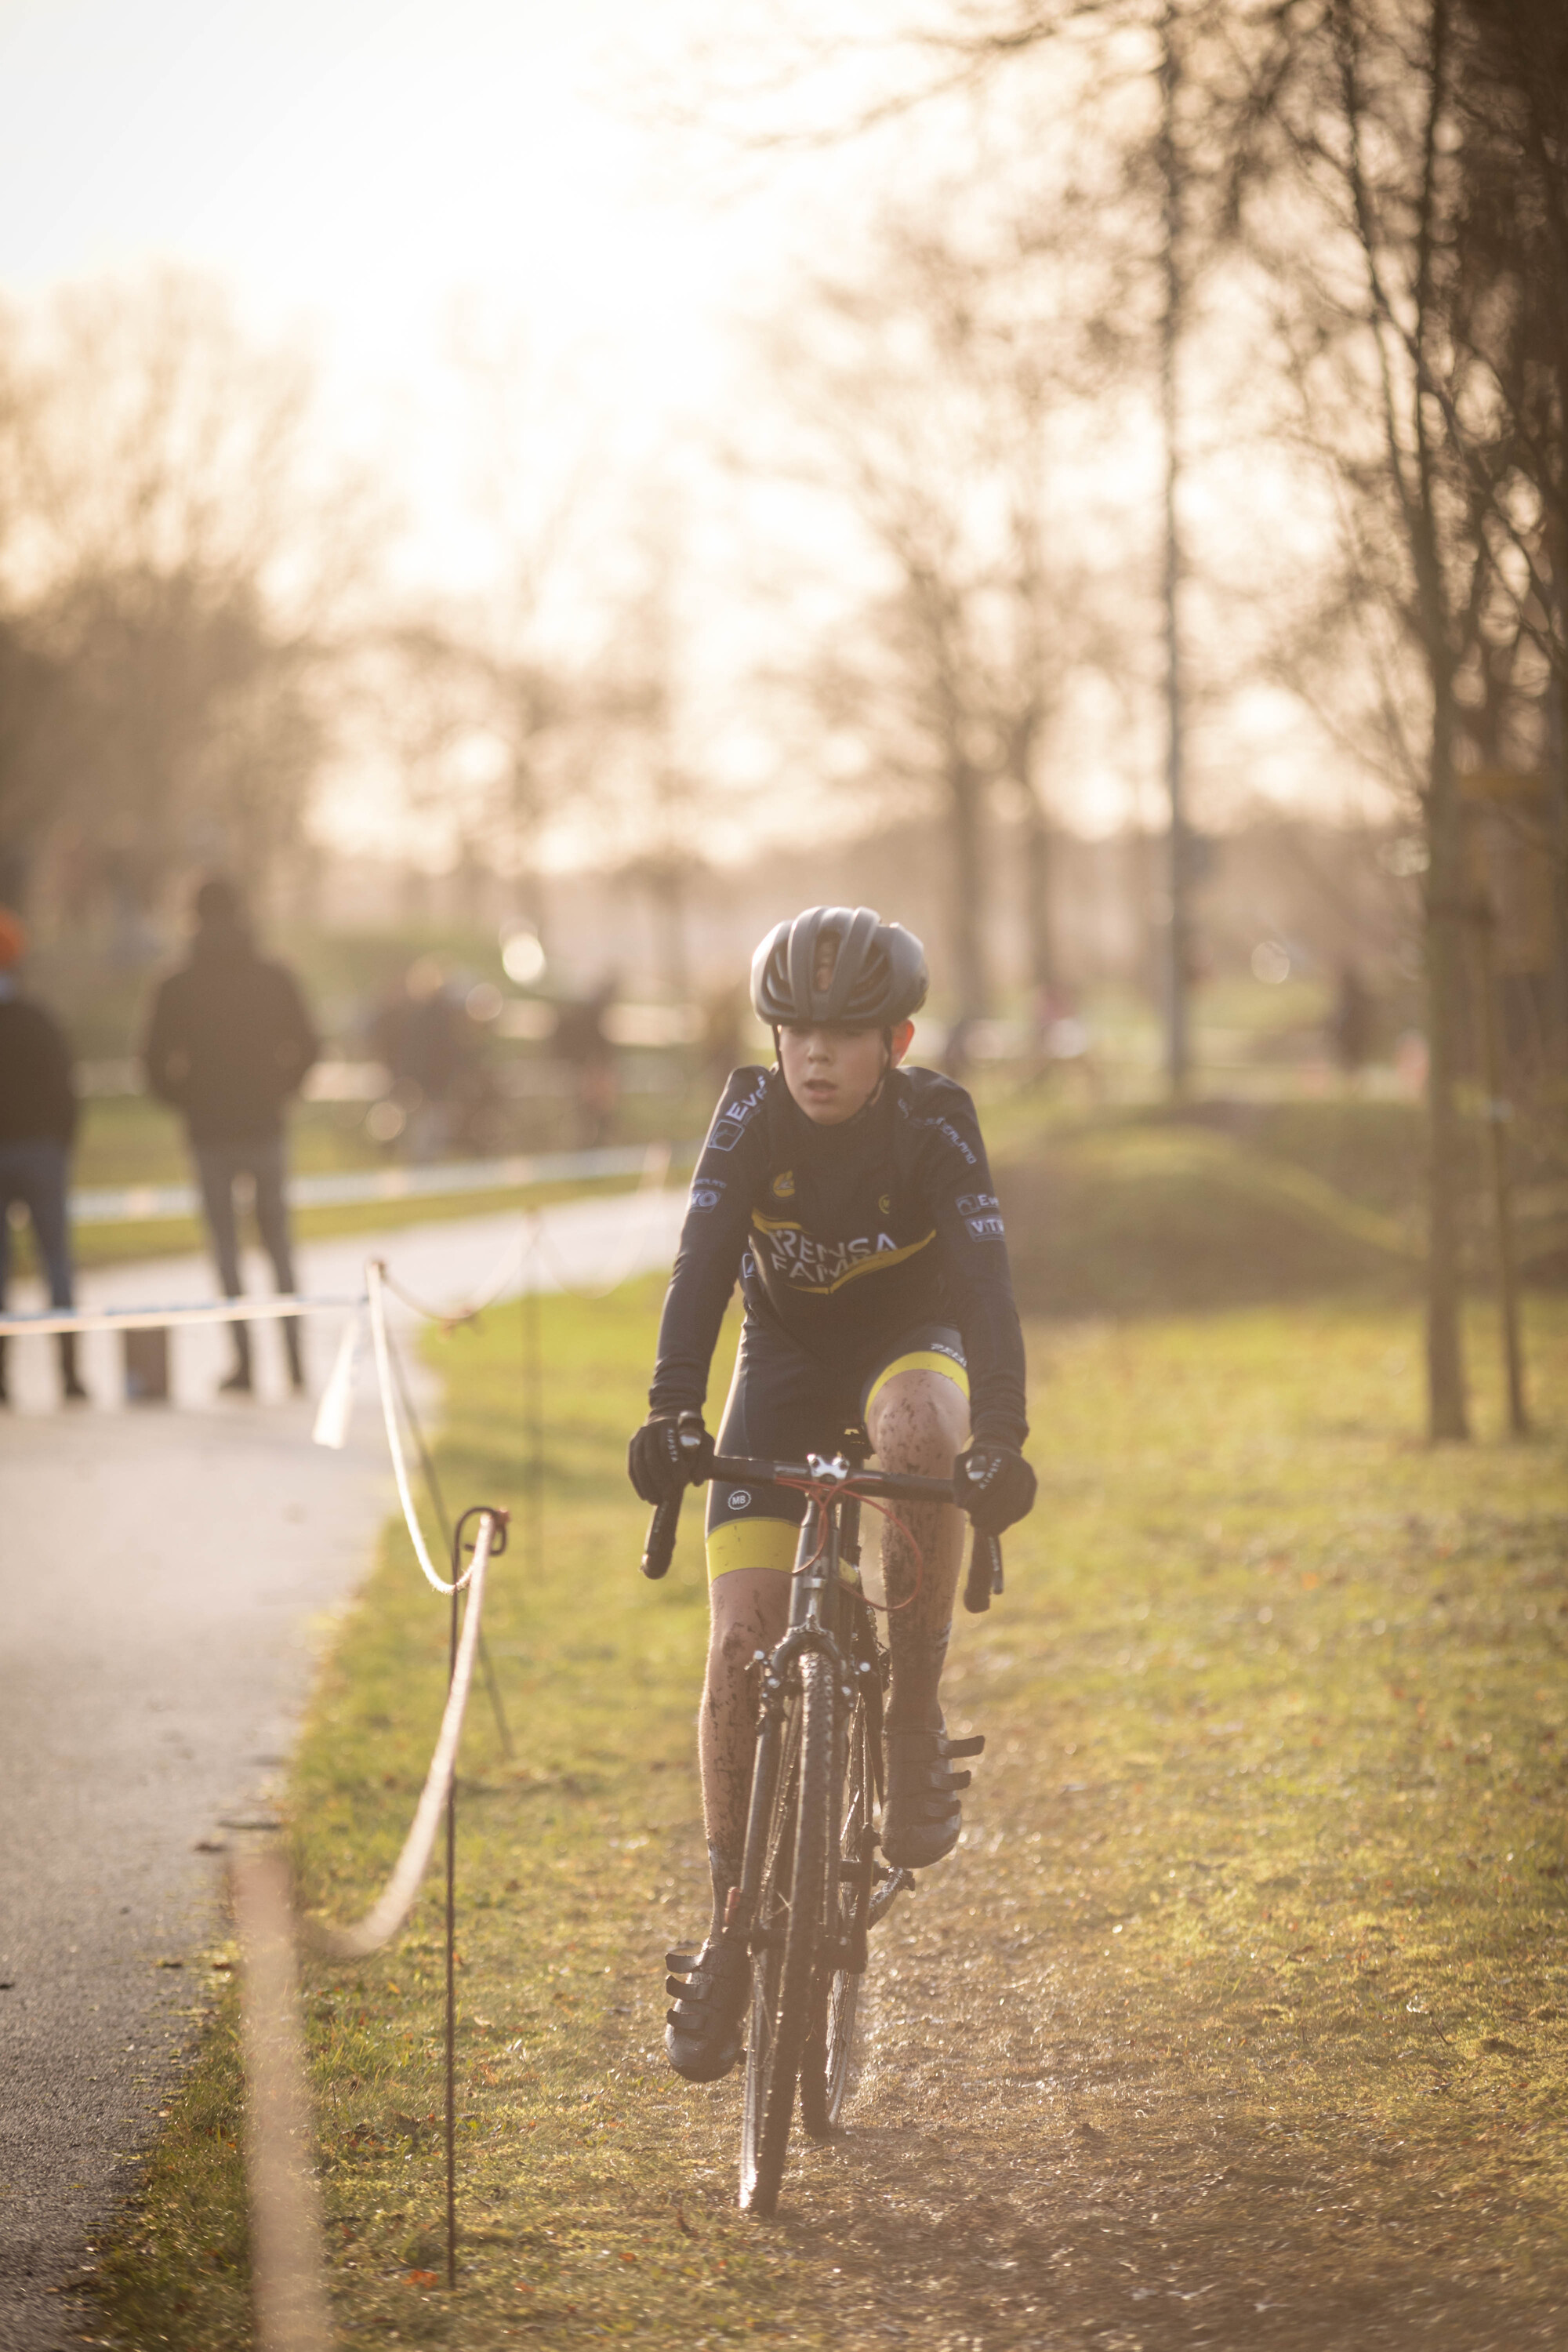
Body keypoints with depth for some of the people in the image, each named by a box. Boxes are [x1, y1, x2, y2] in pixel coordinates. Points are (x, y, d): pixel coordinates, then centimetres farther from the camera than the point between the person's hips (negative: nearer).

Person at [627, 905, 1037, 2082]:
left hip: (906, 1345, -1)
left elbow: (984, 1280, -34)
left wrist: (1002, 1436, -49)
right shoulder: (752, 1115, -19)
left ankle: (918, 1725, -25)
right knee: (742, 1644, -12)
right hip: (787, 1357, 1)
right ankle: (737, 1920, 3)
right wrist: (672, 1413, -46)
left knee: (921, 1428, -40)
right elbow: (702, 1267, -30)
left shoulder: (937, 1126, -22)